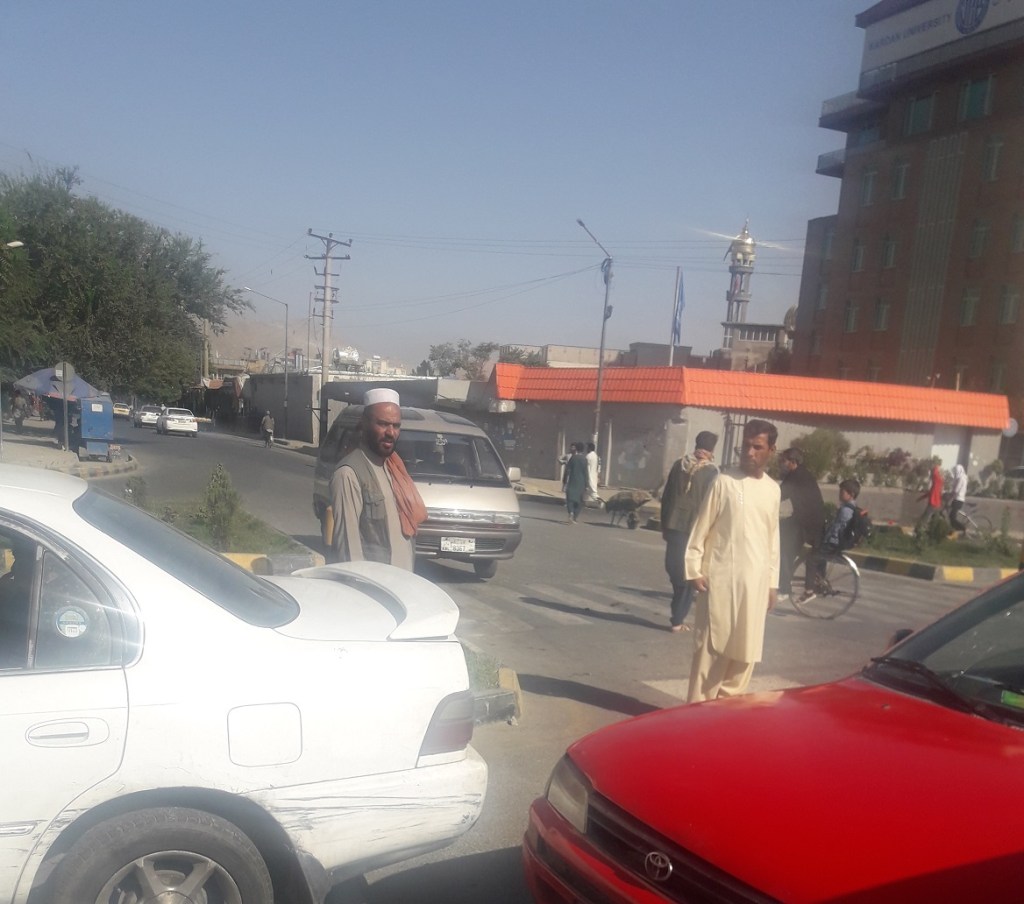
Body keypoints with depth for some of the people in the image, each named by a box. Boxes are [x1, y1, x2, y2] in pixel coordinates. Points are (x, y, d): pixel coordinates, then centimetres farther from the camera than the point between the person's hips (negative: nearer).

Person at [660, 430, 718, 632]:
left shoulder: (679, 464, 5)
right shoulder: (711, 472, -9)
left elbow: (666, 496, 8)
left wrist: (664, 525, 17)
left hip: (674, 527, 4)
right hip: (695, 530, -4)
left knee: (675, 573, 17)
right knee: (687, 576, 5)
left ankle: (677, 614, 27)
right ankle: (677, 620, 6)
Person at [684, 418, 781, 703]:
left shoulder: (773, 490, 10)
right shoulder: (724, 482, -4)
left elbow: (773, 538, 15)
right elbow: (701, 529, -3)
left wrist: (773, 582, 14)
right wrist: (695, 569, -8)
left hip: (755, 582, 4)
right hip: (721, 578, -4)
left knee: (745, 650, 8)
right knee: (711, 648, -2)